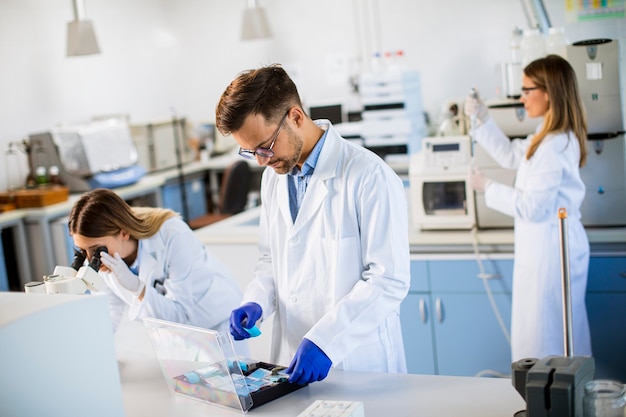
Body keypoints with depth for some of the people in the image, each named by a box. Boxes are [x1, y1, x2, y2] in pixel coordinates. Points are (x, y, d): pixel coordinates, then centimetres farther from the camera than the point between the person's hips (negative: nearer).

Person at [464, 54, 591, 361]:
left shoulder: (554, 146, -23)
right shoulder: (553, 137, 8)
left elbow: (531, 207, -22)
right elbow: (510, 156, 22)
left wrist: (488, 188, -10)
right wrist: (483, 120, 14)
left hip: (549, 251, -10)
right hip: (548, 246, 10)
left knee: (543, 344, 0)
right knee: (564, 337, 19)